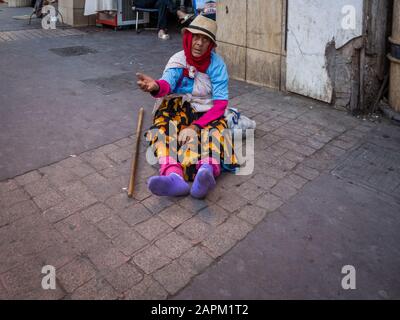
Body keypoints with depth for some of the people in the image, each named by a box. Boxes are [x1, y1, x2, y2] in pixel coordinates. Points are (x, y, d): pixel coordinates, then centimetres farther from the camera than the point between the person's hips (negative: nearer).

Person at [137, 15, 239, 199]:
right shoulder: (178, 60, -3)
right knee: (163, 126, -31)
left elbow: (220, 103, -15)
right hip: (178, 108, 1)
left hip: (207, 112, -1)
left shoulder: (217, 64, -7)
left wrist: (195, 126, -28)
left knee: (214, 129, -34)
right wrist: (155, 87, -50)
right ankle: (174, 176, -59)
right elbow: (167, 84, -24)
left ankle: (207, 171, -66)